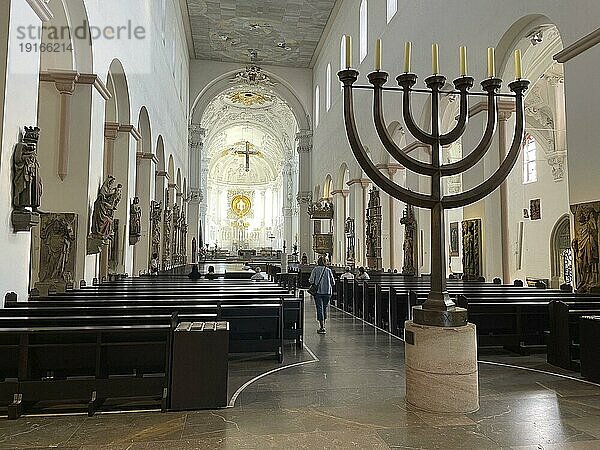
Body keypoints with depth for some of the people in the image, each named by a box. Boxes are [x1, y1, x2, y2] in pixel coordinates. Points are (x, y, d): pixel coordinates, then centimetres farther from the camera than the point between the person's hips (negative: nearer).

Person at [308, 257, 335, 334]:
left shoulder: (315, 269, -3)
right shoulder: (328, 270, 2)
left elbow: (311, 281, -5)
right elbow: (333, 283, 4)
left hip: (318, 291, -2)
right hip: (327, 292, 2)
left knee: (319, 308, -2)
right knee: (325, 308, 16)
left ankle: (322, 327, -7)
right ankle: (323, 324, 23)